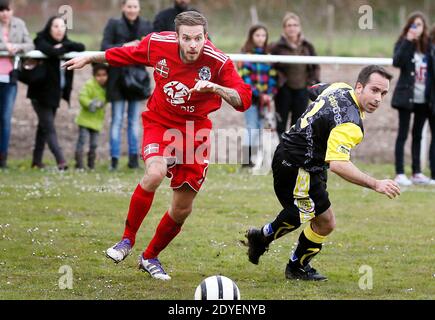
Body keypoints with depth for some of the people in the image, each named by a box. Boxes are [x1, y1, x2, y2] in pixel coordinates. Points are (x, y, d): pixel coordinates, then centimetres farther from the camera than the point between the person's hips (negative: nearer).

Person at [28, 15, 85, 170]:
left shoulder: (65, 43, 10)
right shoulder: (41, 41, -9)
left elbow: (81, 47, -6)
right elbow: (53, 52, -29)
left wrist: (64, 46, -16)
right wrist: (66, 49, -13)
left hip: (56, 92, 7)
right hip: (41, 92, -7)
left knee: (44, 126, 12)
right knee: (49, 127, -11)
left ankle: (37, 160, 19)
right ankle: (61, 161, -20)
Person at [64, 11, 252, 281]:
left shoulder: (219, 62, -22)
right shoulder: (158, 44, -16)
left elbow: (243, 100, -27)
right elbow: (127, 55, 5)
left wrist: (215, 87, -44)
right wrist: (90, 59, 18)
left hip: (195, 131, 1)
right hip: (159, 123, -1)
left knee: (183, 209, 6)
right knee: (155, 173, -31)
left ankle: (150, 257, 31)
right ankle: (127, 240, -11)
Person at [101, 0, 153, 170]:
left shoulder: (146, 26, 5)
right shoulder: (114, 24, -3)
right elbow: (105, 47, -10)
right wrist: (124, 46, -23)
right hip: (118, 77, -3)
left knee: (134, 120, 7)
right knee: (117, 120, -1)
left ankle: (134, 157, 12)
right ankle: (114, 159, 1)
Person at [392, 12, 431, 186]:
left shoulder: (428, 45, 5)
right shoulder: (404, 43, -4)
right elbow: (397, 62, -22)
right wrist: (408, 41, -26)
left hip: (423, 99, 4)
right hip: (406, 97, -4)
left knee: (418, 135, 11)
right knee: (403, 134, -2)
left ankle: (417, 173, 17)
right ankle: (399, 174, -3)